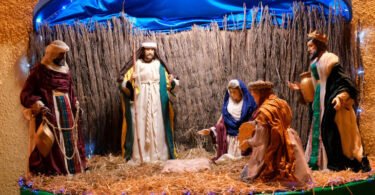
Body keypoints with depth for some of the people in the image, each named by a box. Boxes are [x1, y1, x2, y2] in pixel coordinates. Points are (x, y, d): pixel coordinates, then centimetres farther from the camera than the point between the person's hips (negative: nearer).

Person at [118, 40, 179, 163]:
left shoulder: (160, 66, 8)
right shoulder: (135, 66, 6)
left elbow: (172, 87, 5)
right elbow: (124, 86, 2)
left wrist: (172, 82, -17)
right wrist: (130, 81, -19)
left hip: (156, 103, 1)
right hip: (140, 103, -1)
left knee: (157, 128, -1)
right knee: (140, 127, -4)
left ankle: (159, 155, 6)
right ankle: (139, 156, 1)